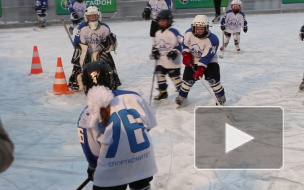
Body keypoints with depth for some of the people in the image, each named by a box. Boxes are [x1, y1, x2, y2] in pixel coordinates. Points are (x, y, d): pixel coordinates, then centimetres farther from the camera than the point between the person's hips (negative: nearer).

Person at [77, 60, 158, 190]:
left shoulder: (87, 116, -5)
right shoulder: (132, 97, 0)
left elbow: (92, 151, 3)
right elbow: (149, 123, 12)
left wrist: (92, 167, 23)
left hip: (112, 170, -3)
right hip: (144, 160, 3)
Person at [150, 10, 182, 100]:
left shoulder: (173, 32, -14)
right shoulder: (157, 33, 11)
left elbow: (179, 45, -16)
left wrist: (175, 52, -29)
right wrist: (155, 51, 4)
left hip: (172, 61, -8)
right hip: (161, 60, 8)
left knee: (175, 76, -4)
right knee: (160, 74, 8)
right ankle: (163, 92, 23)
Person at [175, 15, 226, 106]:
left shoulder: (212, 39, -28)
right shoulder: (189, 34, -18)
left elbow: (206, 57, -30)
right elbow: (185, 44, 4)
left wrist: (200, 69, -34)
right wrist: (186, 54, -7)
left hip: (209, 61, -3)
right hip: (193, 60, 3)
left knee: (213, 79, -15)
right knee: (188, 79, 0)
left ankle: (221, 96, 7)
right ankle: (182, 95, 23)